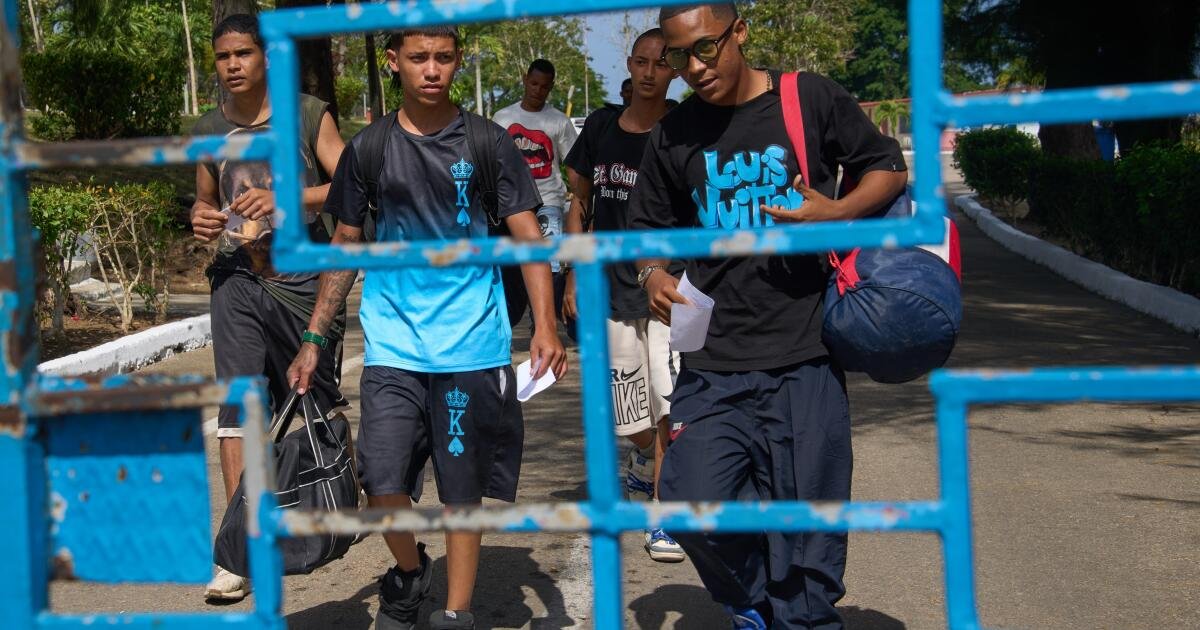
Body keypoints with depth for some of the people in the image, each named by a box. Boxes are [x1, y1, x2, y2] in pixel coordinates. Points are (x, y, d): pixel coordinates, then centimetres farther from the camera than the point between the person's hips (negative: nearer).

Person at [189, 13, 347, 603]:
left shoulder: (308, 116, -3)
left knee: (318, 399, 10)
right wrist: (201, 219, -1)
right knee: (238, 403, -6)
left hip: (302, 274, -3)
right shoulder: (209, 130, 9)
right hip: (238, 279, 3)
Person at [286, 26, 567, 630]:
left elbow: (528, 237, -2)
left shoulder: (488, 143, 1)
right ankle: (408, 570, 20)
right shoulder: (367, 148, 5)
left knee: (463, 487, 6)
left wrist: (545, 327, -15)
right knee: (382, 480, -10)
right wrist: (314, 339, 8)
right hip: (392, 344, 1)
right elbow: (345, 246, 12)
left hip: (473, 344, -1)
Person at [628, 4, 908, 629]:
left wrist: (835, 214, -10)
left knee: (806, 537, 1)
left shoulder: (811, 98, 0)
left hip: (805, 357, -2)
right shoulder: (674, 135, 8)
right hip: (713, 364, 2)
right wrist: (653, 275, -5)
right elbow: (650, 227, 18)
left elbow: (887, 167, 10)